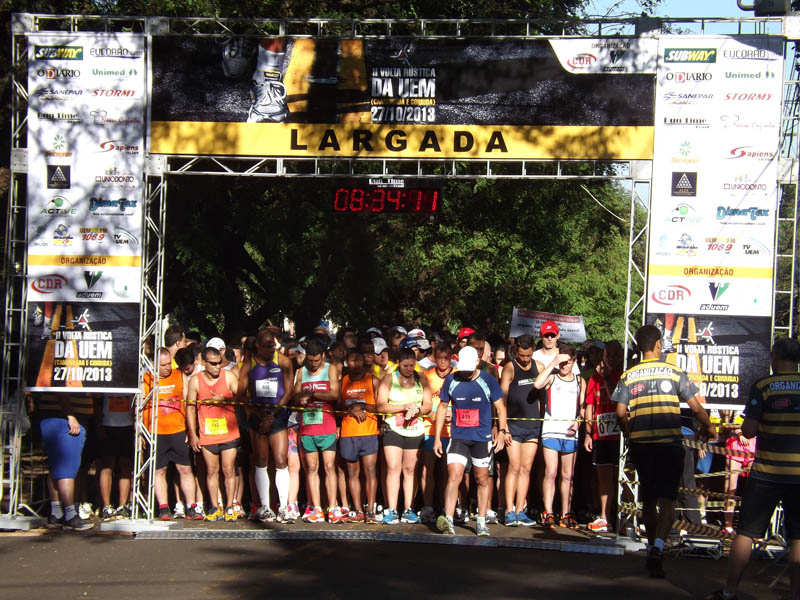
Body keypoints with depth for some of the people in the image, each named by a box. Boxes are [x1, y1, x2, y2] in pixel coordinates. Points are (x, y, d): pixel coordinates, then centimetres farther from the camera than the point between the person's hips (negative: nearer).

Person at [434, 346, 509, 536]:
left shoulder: (488, 381, -4)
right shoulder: (451, 380, 1)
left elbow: (500, 407, 4)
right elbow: (443, 407, 10)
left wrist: (502, 431, -8)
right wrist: (437, 437, 8)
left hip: (482, 438, 0)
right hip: (458, 437, 0)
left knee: (482, 479, 8)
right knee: (453, 477, -14)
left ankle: (481, 522, 19)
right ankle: (448, 522, -20)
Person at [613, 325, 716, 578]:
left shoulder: (628, 376, 4)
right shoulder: (674, 372, -1)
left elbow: (621, 414, -2)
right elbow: (696, 407, 0)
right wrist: (708, 427, 18)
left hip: (641, 445, 3)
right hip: (670, 444, -2)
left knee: (649, 500, 16)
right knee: (667, 500, -3)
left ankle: (652, 547, 26)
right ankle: (658, 546, -22)